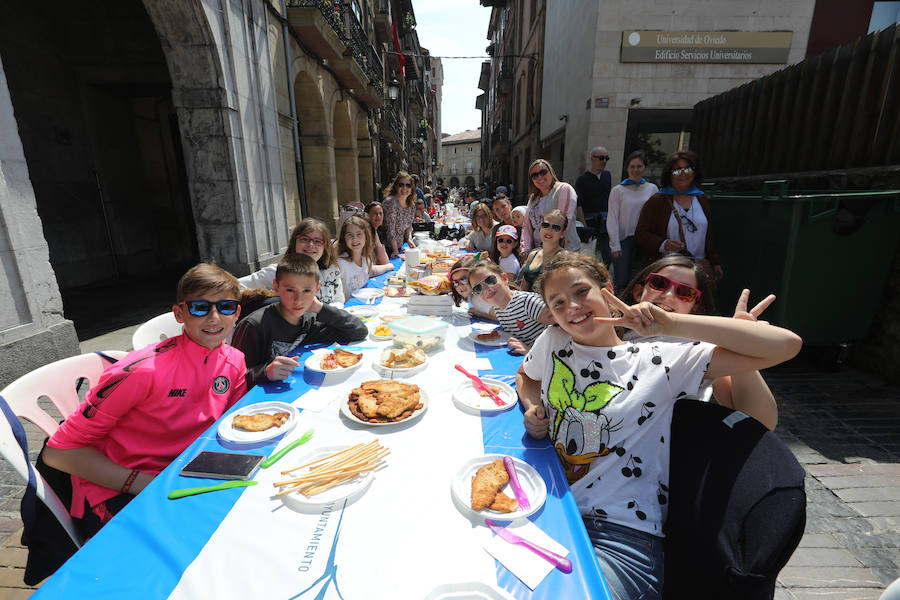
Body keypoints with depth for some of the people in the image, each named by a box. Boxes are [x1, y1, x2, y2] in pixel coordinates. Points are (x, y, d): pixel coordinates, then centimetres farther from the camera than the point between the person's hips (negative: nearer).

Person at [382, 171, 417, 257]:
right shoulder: (390, 202, -20)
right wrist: (395, 251, -20)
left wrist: (409, 239, -7)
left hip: (399, 246, 7)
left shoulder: (411, 204, 2)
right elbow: (390, 230, -21)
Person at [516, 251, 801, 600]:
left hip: (621, 534, -4)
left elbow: (786, 345, -10)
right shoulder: (552, 342, 6)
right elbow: (526, 378, 27)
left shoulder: (659, 360, -6)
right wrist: (533, 409, 5)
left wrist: (671, 324, -16)